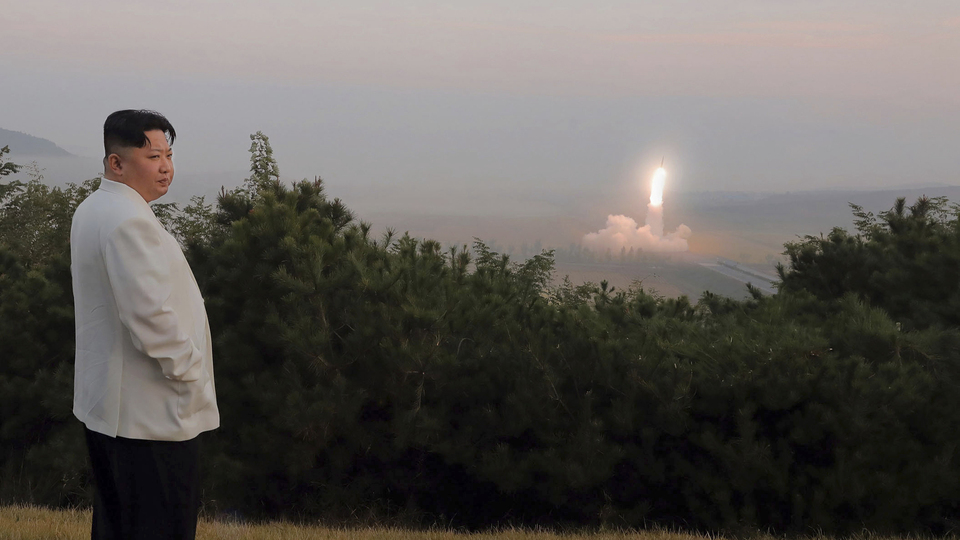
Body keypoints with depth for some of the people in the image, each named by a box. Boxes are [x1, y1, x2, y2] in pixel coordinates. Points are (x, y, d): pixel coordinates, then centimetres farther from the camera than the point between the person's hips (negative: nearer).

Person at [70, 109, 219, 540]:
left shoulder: (91, 211, 13)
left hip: (104, 407, 11)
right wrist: (188, 372, -12)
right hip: (152, 416, -11)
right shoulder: (129, 220, -21)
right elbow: (152, 317, -26)